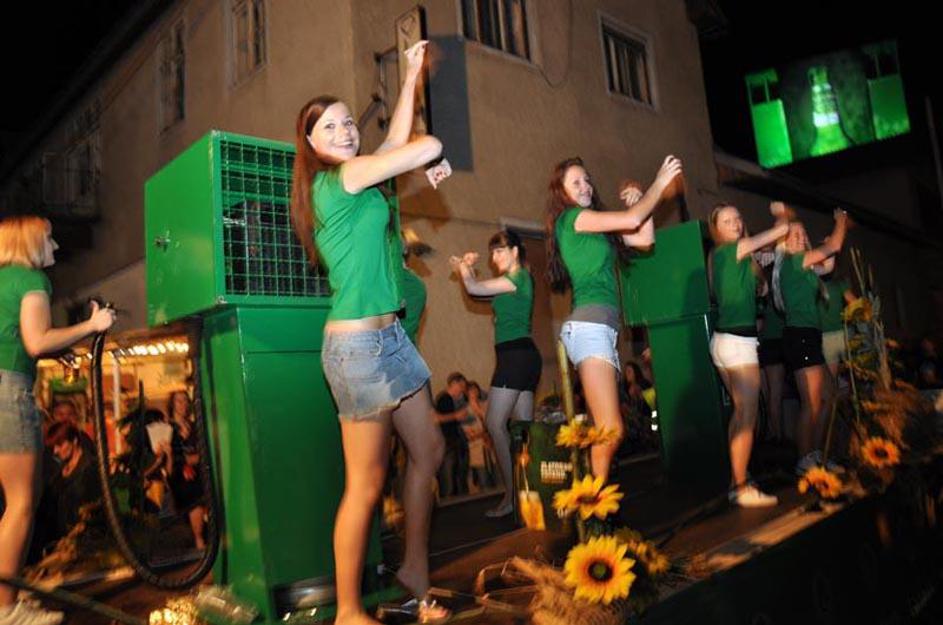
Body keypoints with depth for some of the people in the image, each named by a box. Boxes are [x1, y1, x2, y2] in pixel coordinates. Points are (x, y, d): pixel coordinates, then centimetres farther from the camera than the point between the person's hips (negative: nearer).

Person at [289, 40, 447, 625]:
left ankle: (416, 569, 29)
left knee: (430, 451, 14)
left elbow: (396, 142, 26)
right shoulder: (343, 177, -10)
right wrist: (429, 158, 11)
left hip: (388, 335, 10)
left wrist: (412, 77, 32)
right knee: (367, 483, -2)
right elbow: (430, 147, -13)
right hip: (360, 341, -10)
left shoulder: (347, 181, 15)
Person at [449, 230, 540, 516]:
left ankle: (512, 496, -12)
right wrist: (468, 267, 15)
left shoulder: (518, 277, -8)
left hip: (515, 354, -10)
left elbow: (473, 289, -13)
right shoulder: (518, 280, 21)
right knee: (523, 426, 8)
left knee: (495, 423, -14)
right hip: (523, 356, 10)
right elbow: (478, 291, 27)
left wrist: (462, 267, 5)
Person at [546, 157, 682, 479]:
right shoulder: (572, 218, 0)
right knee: (611, 431, -15)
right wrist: (660, 182, 6)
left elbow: (645, 238, 23)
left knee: (605, 431, 3)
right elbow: (631, 220, -7)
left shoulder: (597, 230, 25)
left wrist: (640, 199, 17)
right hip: (589, 326, -9)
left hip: (601, 328, 9)